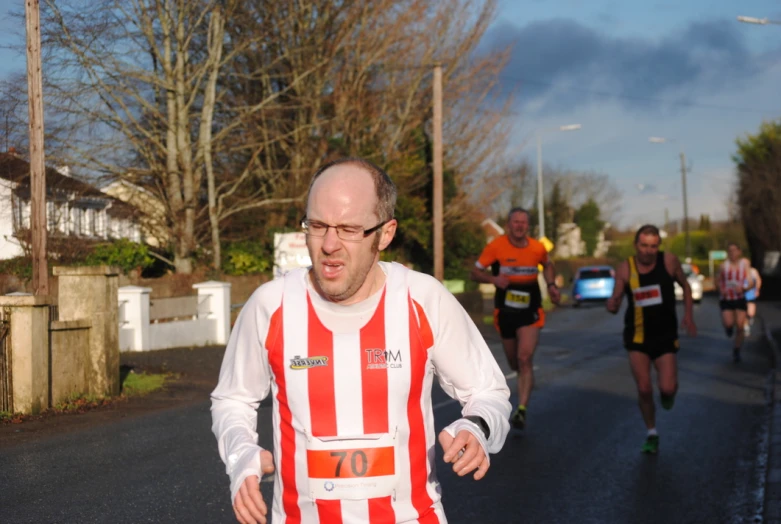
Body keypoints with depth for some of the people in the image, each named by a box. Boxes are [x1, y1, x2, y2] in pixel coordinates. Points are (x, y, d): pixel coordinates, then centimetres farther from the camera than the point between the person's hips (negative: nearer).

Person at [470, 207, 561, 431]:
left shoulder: (538, 248, -5)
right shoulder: (496, 246, -11)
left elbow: (548, 265, 18)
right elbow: (475, 272, -7)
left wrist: (551, 285, 1)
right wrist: (494, 279, -26)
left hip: (530, 311, -1)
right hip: (505, 310, 1)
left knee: (525, 358, -17)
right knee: (514, 362, 14)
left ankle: (521, 409, -16)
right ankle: (525, 380, 50)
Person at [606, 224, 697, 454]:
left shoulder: (669, 261, -9)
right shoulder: (625, 269, -10)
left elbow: (685, 286, 8)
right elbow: (615, 304, -10)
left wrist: (688, 315, 0)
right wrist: (612, 304, -33)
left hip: (665, 335, 0)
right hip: (638, 337, 0)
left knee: (667, 389, -12)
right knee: (644, 389, -6)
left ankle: (668, 392, 28)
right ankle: (652, 434, 17)